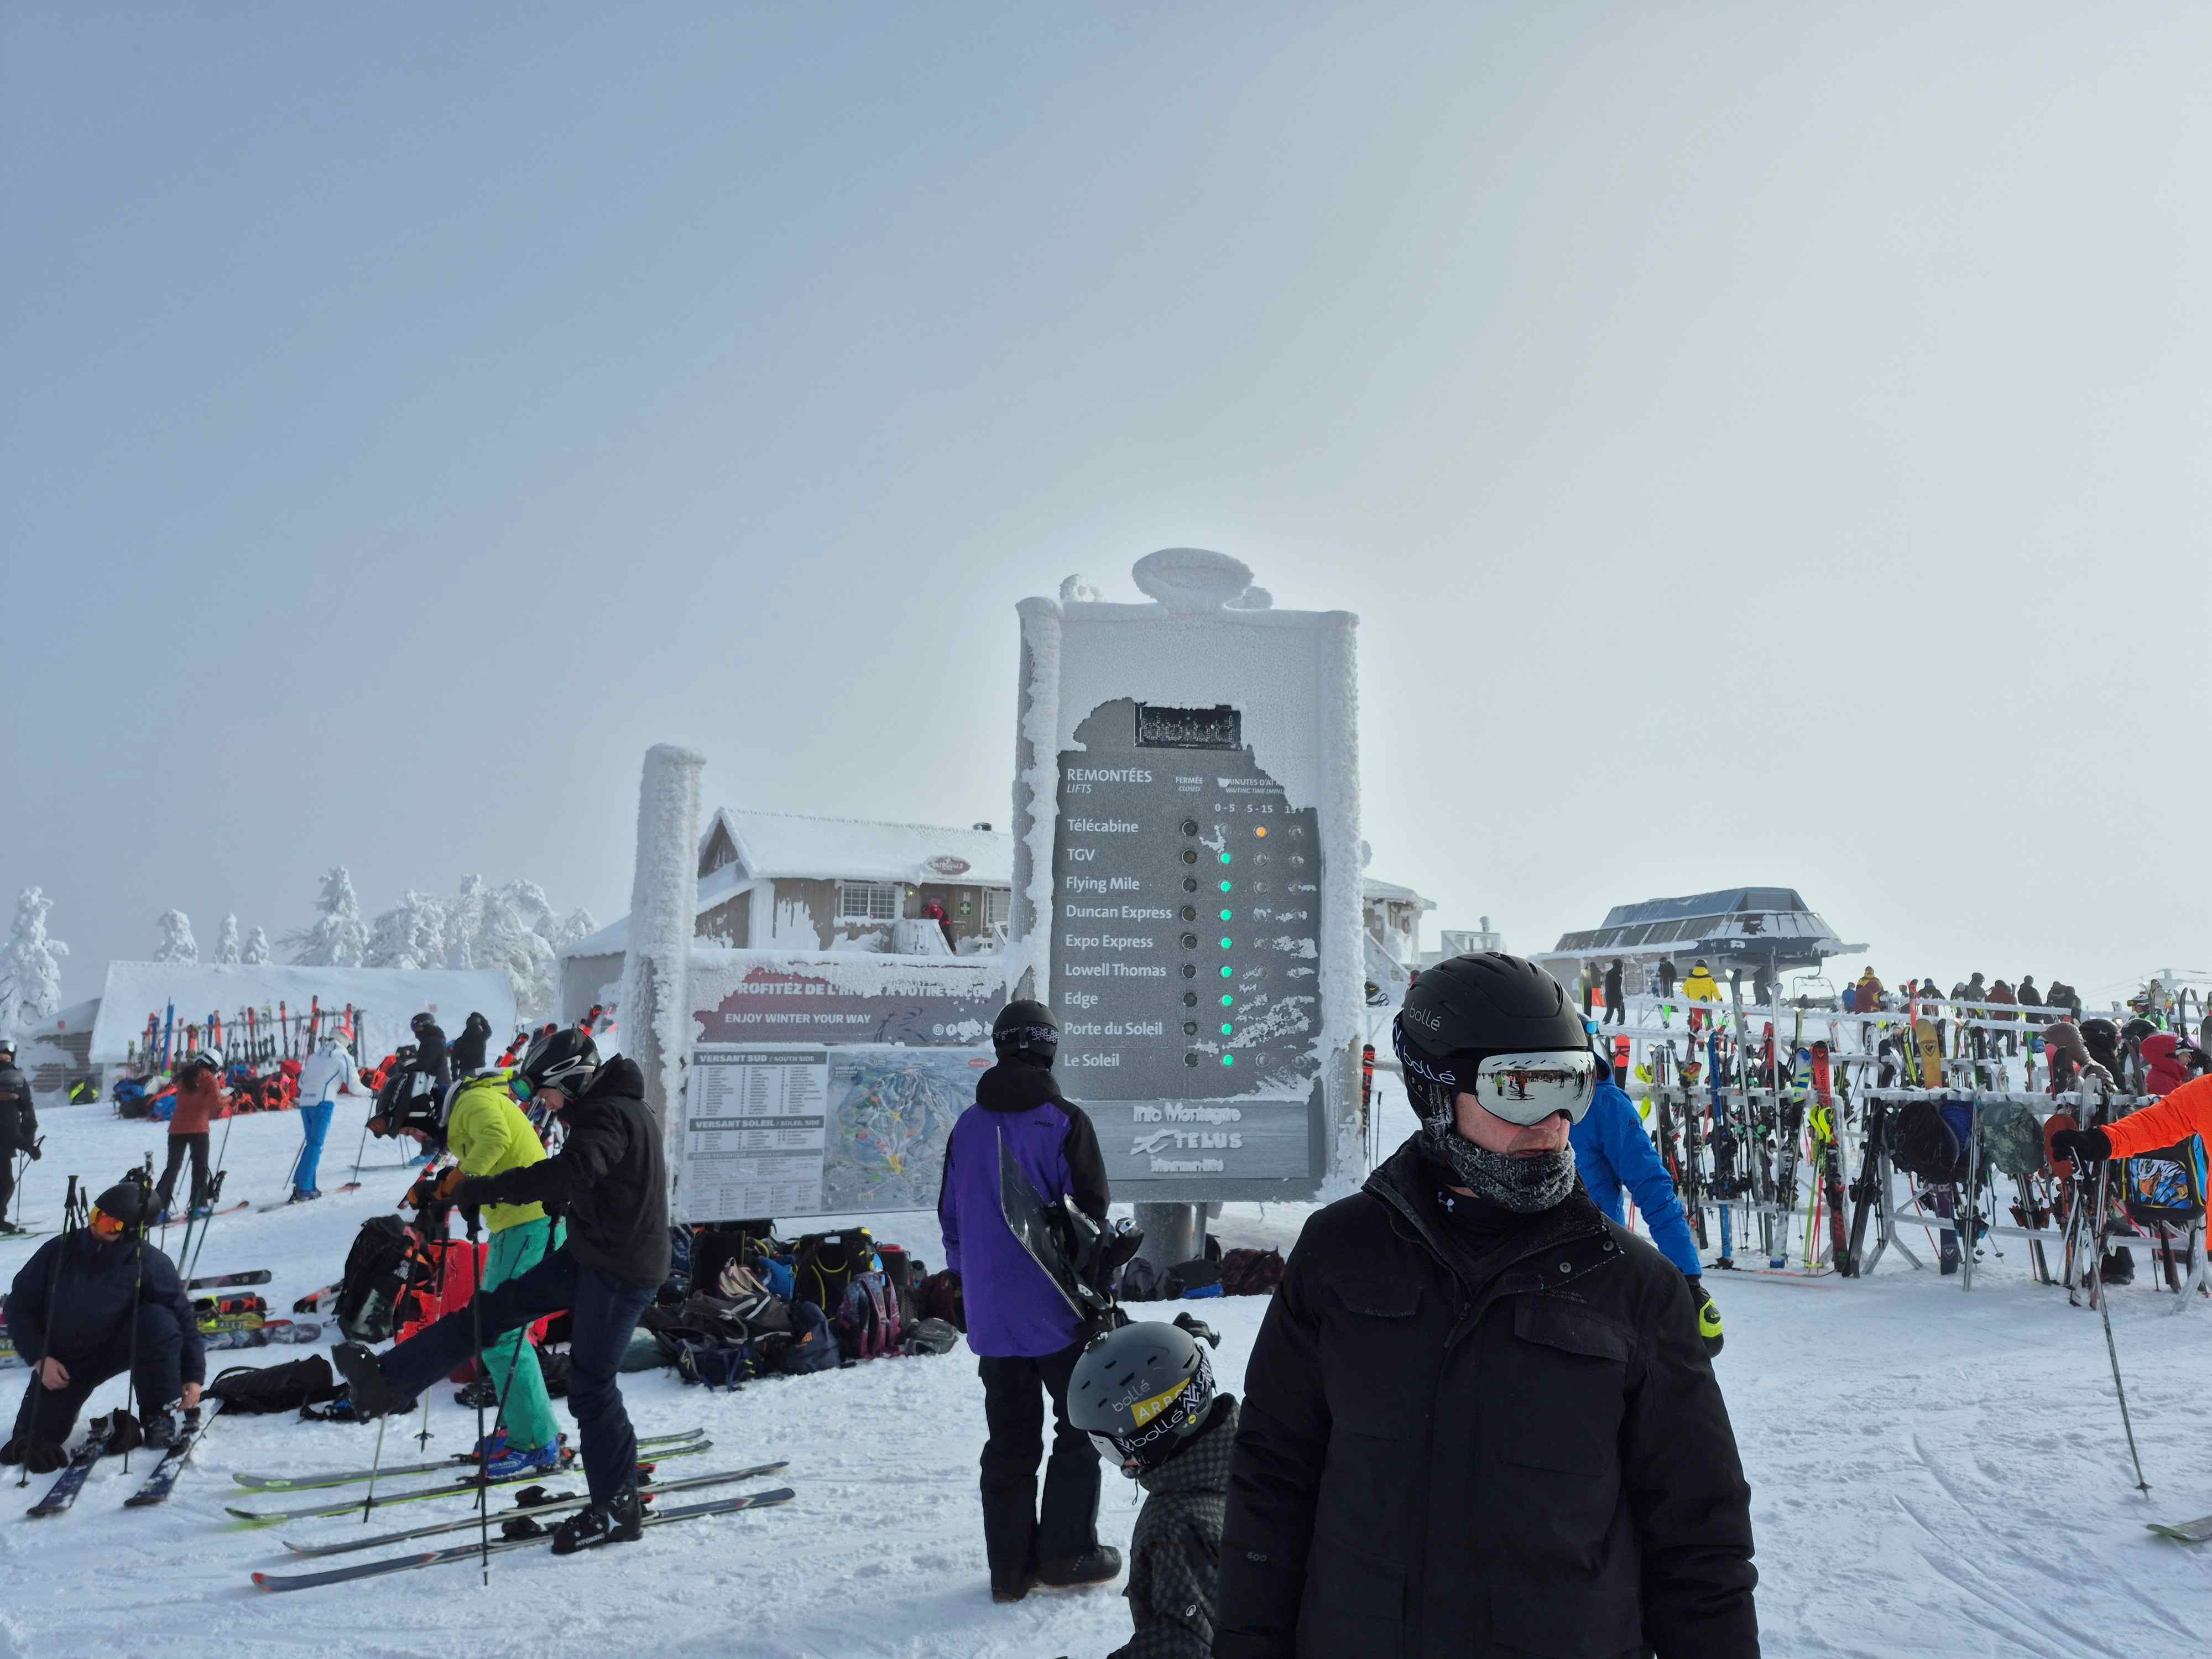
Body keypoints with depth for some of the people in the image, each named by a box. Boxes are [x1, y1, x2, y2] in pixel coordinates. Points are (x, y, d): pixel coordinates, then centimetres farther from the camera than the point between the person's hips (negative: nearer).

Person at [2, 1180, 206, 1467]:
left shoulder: (150, 1264, -18)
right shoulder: (59, 1251, -12)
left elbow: (184, 1318, -14)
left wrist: (194, 1376, -18)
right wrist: (39, 1358, -11)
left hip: (119, 1349, -2)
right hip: (63, 1361, 2)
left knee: (158, 1320, -32)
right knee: (37, 1435, -12)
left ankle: (159, 1417, -18)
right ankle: (65, 1404, 24)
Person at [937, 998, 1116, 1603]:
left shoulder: (968, 1125, 4)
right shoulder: (1063, 1121, -11)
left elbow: (950, 1217, 11)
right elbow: (1092, 1213, -12)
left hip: (990, 1313, 5)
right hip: (1058, 1311, -5)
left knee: (1010, 1438, 13)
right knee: (1082, 1427, 11)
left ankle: (1011, 1565, 17)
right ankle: (1067, 1553, 13)